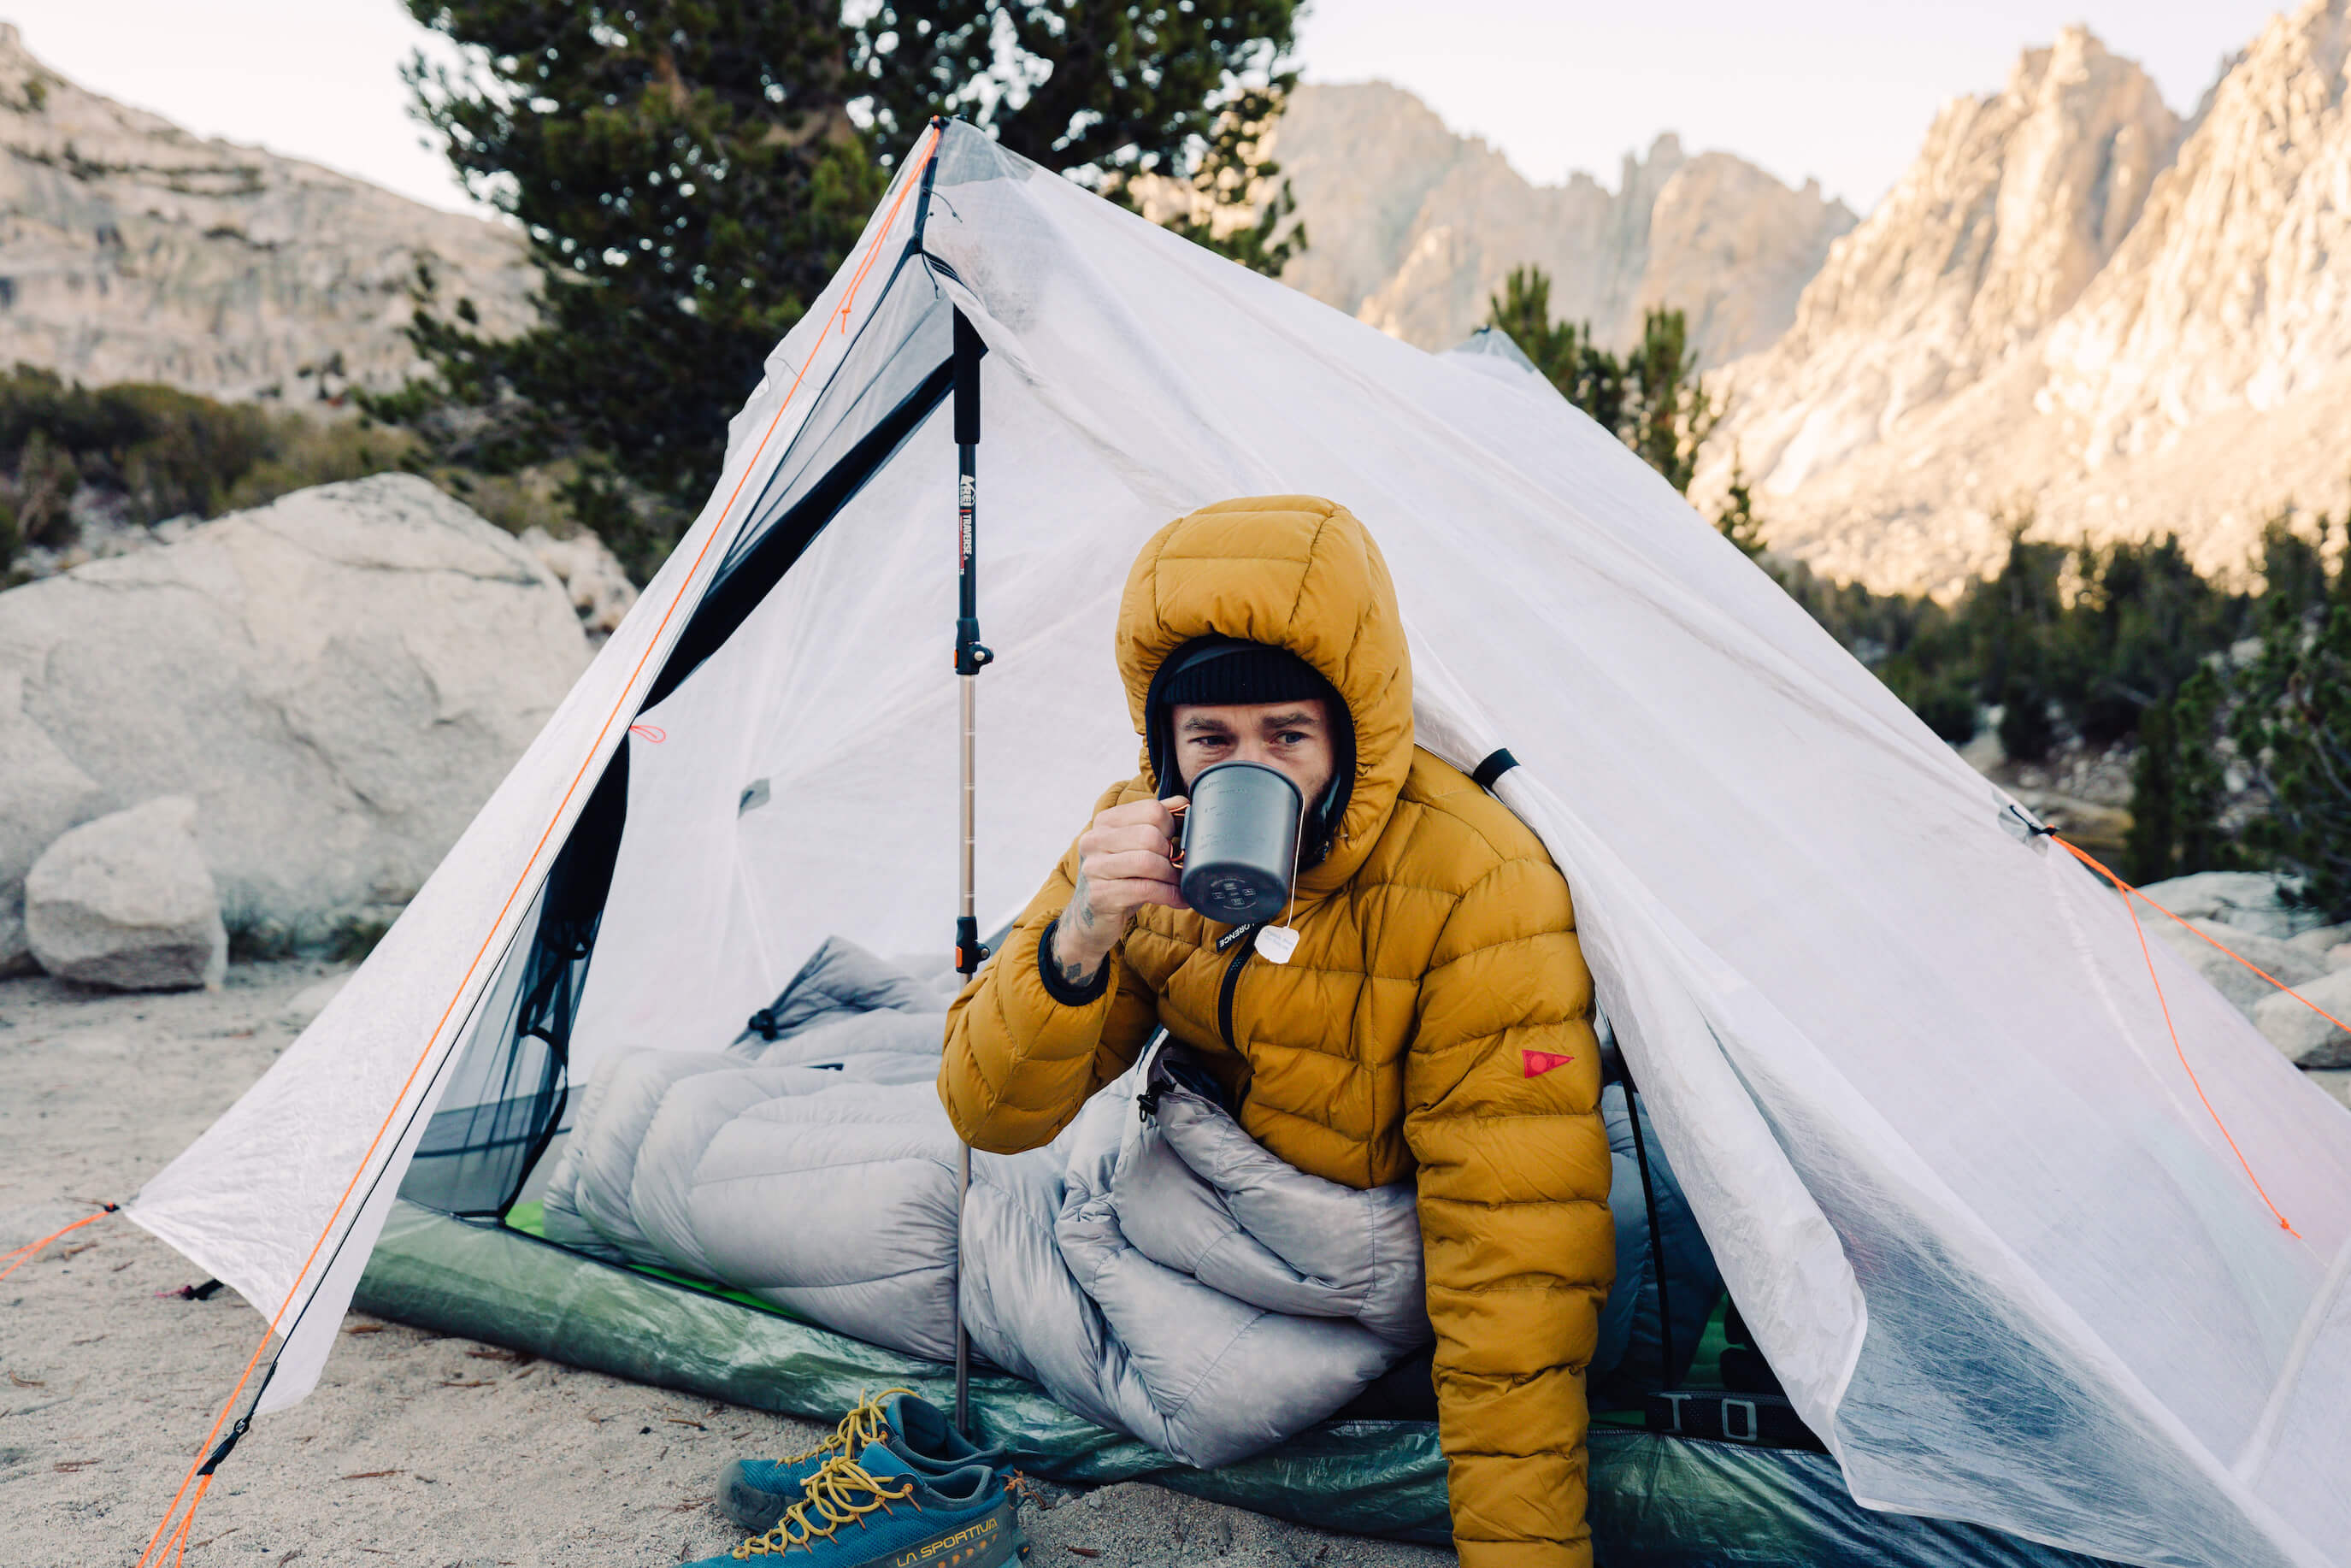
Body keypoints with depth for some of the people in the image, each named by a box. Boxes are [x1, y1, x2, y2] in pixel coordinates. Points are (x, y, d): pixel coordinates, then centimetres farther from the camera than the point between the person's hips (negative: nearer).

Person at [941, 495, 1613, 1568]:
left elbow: (1512, 1260, -30)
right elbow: (993, 1116, -17)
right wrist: (1077, 943, -37)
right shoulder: (1141, 837, -15)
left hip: (1400, 1209, -4)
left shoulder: (1479, 891, -32)